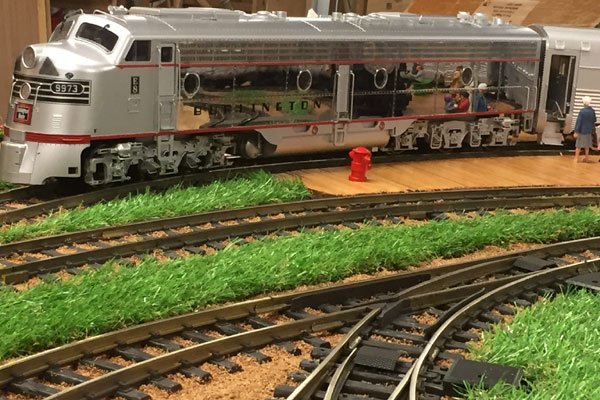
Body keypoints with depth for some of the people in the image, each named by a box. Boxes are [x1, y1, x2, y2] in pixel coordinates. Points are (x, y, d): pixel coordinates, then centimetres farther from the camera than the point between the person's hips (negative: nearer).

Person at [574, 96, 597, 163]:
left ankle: (576, 158, 8)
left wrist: (576, 131, -14)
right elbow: (594, 121, 10)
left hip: (581, 131, -5)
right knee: (587, 146, 14)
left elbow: (578, 121, -17)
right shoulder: (592, 111, -2)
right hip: (589, 131, 5)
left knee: (578, 146, 5)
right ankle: (586, 158, 20)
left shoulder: (582, 111, -19)